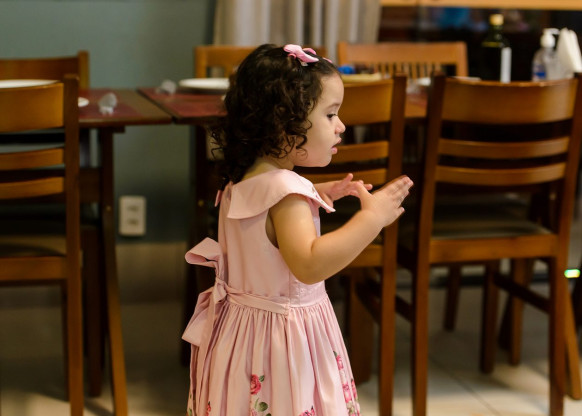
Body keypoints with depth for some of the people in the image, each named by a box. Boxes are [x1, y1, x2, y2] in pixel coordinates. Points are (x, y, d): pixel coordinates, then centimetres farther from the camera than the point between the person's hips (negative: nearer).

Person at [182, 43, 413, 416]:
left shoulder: (244, 179, 5)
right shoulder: (286, 191, -24)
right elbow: (309, 265, -35)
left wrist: (319, 195, 14)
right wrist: (372, 218, -31)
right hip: (282, 342, -9)